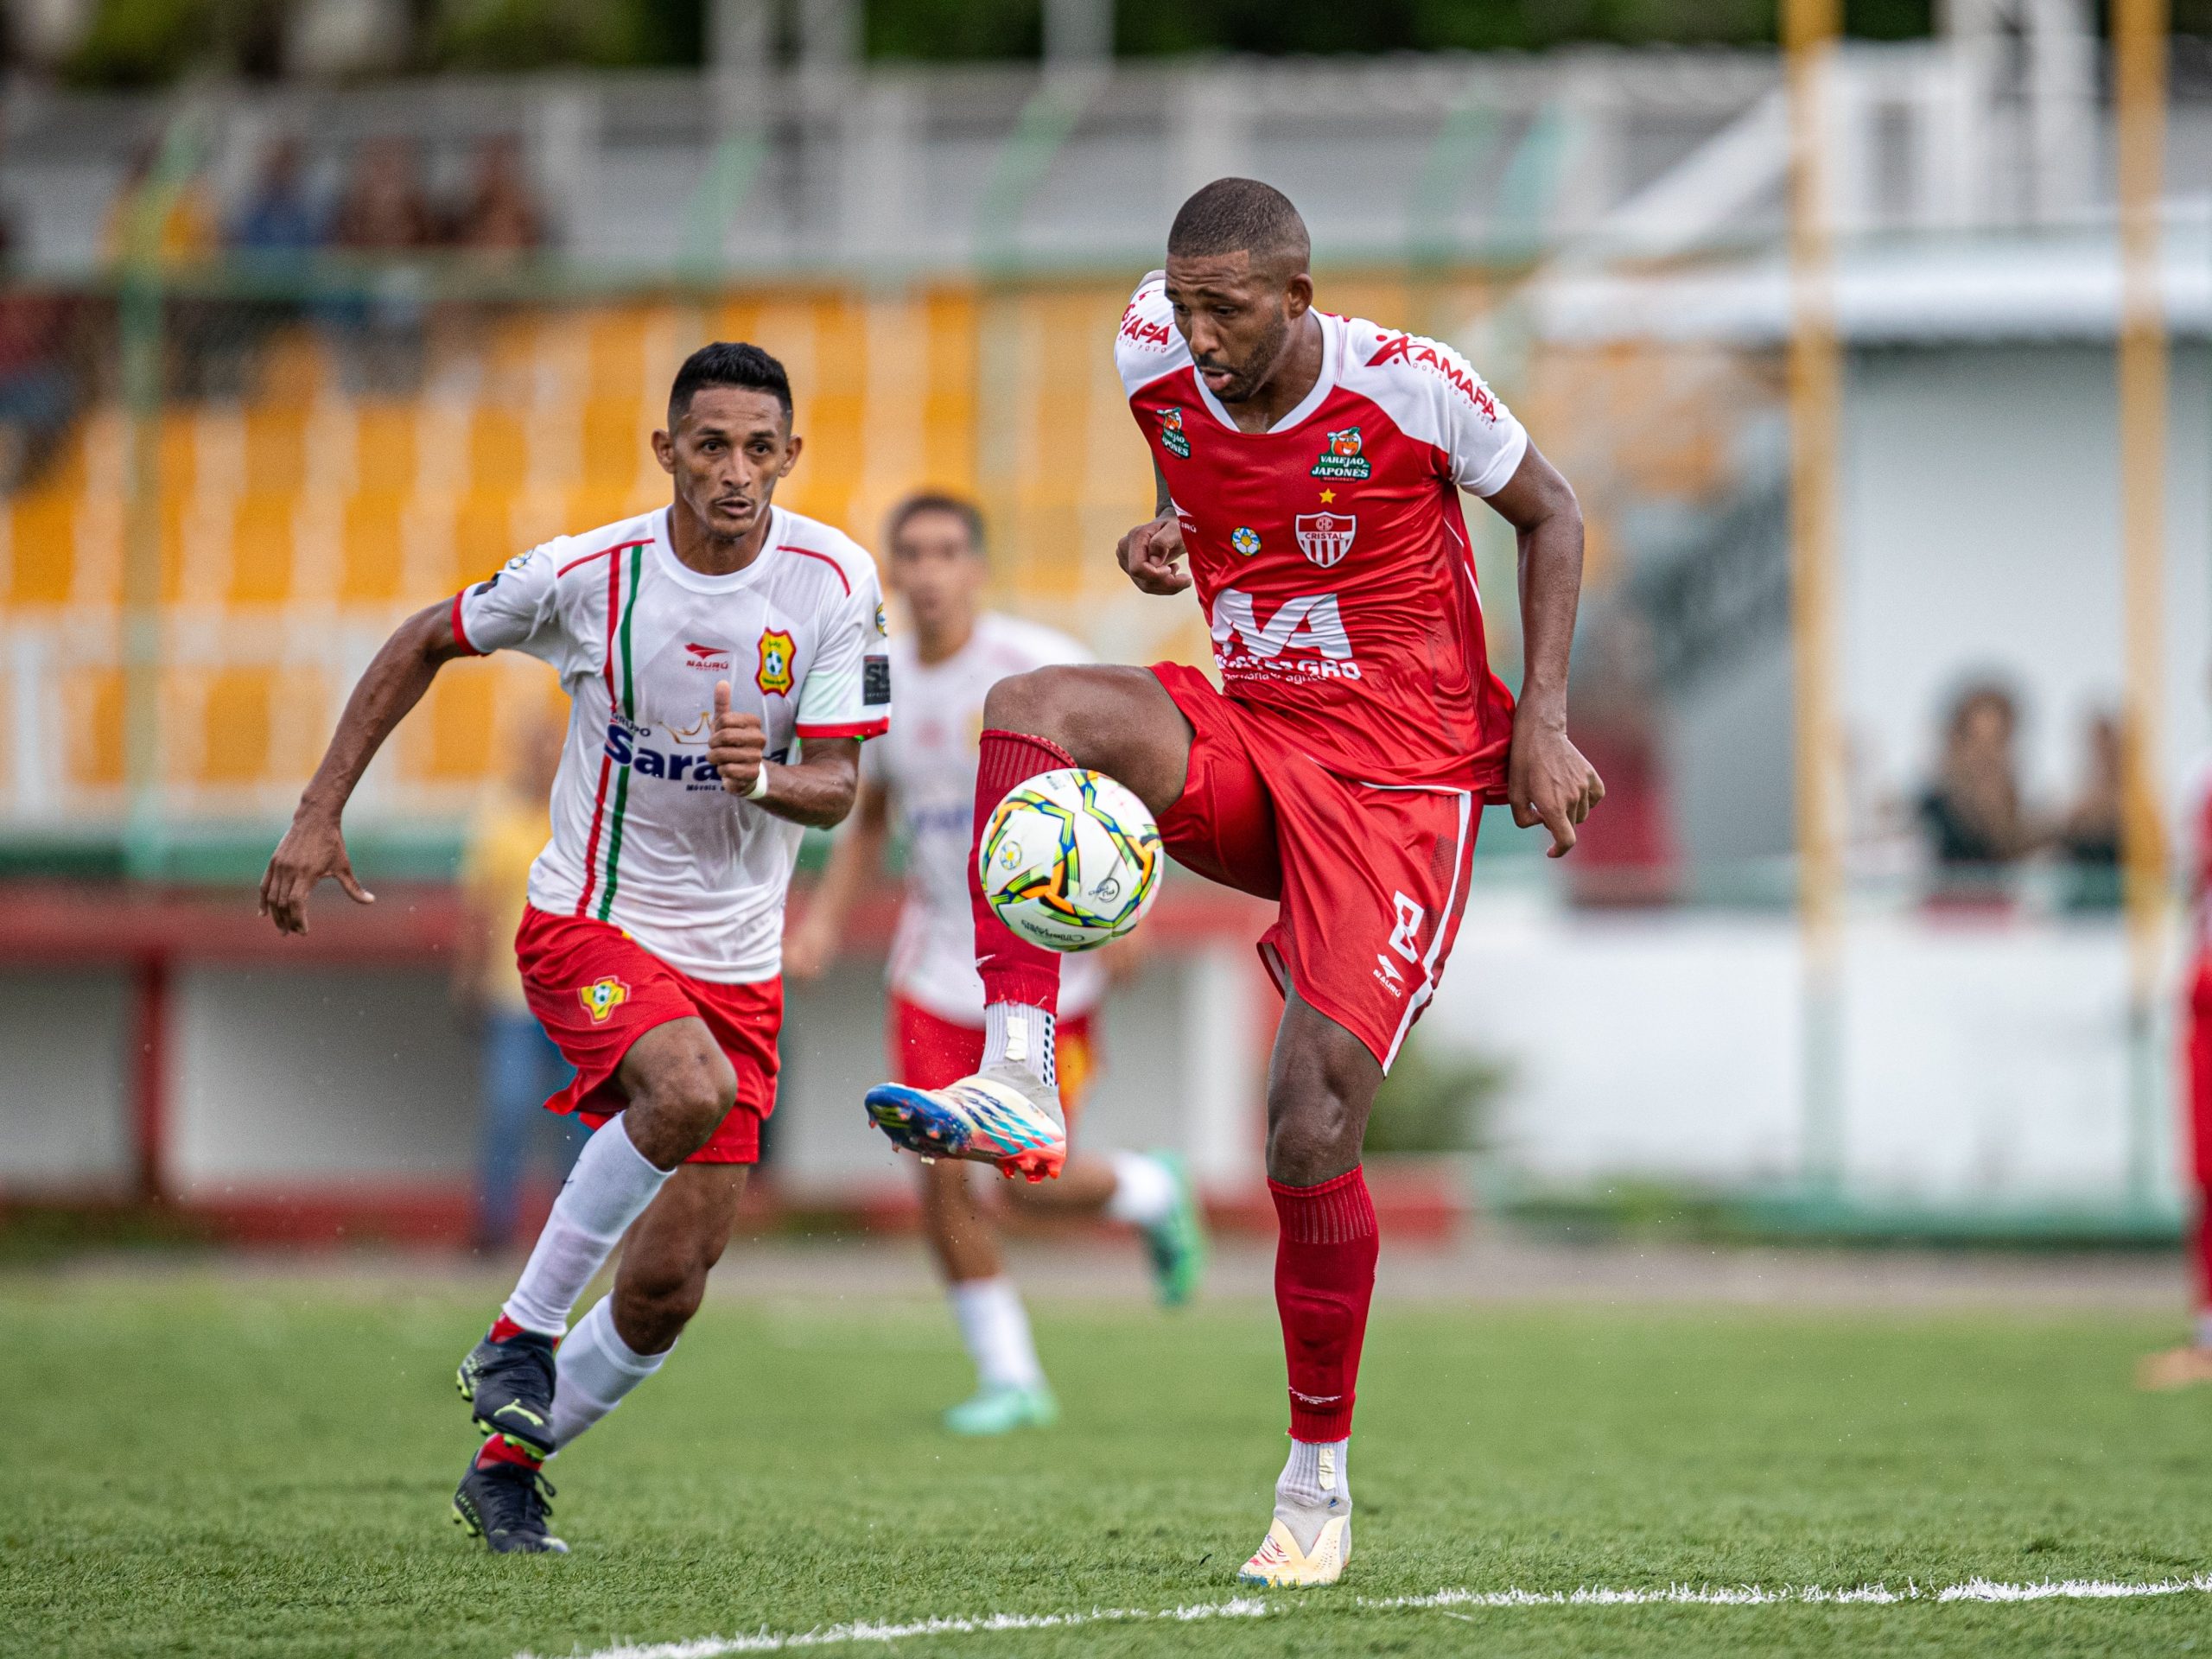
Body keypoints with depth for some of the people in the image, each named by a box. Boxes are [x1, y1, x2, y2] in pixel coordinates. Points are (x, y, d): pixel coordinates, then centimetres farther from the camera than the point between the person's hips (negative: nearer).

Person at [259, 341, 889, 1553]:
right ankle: (519, 1337, -18)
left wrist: (764, 777, -32)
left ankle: (507, 1467, 24)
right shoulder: (589, 574, -12)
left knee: (667, 1291, 0)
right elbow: (424, 645, 5)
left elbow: (833, 787, -8)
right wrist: (318, 816, 1)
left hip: (735, 964, 3)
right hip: (588, 922, -3)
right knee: (693, 1090, -35)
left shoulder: (834, 581, -9)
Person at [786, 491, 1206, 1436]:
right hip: (939, 965, 4)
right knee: (943, 1177, -7)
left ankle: (1150, 1192, 29)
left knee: (1031, 1183, -6)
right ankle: (1009, 1381, 8)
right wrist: (823, 922, 5)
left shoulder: (1040, 667, -13)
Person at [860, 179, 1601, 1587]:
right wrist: (1157, 538, 1)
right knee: (1032, 708, -27)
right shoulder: (1156, 362, -4)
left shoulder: (1407, 386, -15)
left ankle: (1319, 1483, 5)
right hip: (1246, 744, 5)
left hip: (1399, 780, -5)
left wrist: (1543, 722, -7)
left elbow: (1551, 512, 0)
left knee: (1314, 1126, -13)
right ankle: (1017, 1087, -36)